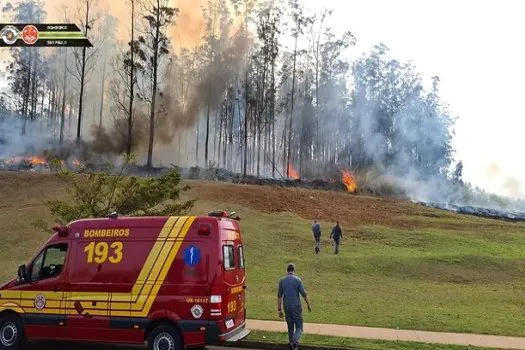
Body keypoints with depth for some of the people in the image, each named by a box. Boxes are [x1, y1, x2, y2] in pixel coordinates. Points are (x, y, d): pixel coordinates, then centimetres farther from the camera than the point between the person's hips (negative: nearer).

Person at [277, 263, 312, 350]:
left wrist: (279, 310, 7)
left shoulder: (282, 280, 2)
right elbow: (304, 294, -6)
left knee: (290, 327, 17)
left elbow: (279, 296, 2)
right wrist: (309, 305, 7)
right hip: (296, 307, -3)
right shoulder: (297, 280, -8)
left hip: (287, 307, 4)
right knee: (299, 328, 3)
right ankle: (294, 342, -21)